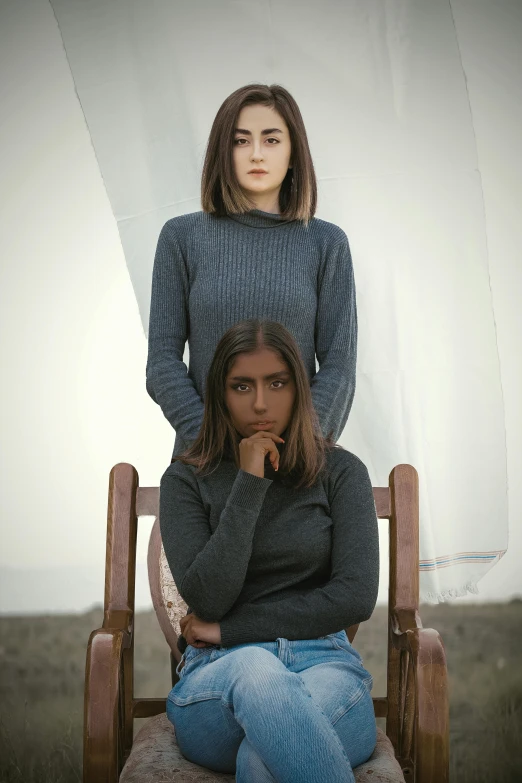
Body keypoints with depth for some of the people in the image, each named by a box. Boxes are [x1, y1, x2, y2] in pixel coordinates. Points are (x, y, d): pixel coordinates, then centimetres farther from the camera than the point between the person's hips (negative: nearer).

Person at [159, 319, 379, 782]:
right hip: (219, 671, 1)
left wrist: (229, 630, -3)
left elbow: (357, 597, -3)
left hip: (324, 662, -1)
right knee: (255, 669, -38)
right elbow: (206, 600, -6)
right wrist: (249, 485, -10)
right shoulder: (186, 480, 8)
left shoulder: (340, 471, 8)